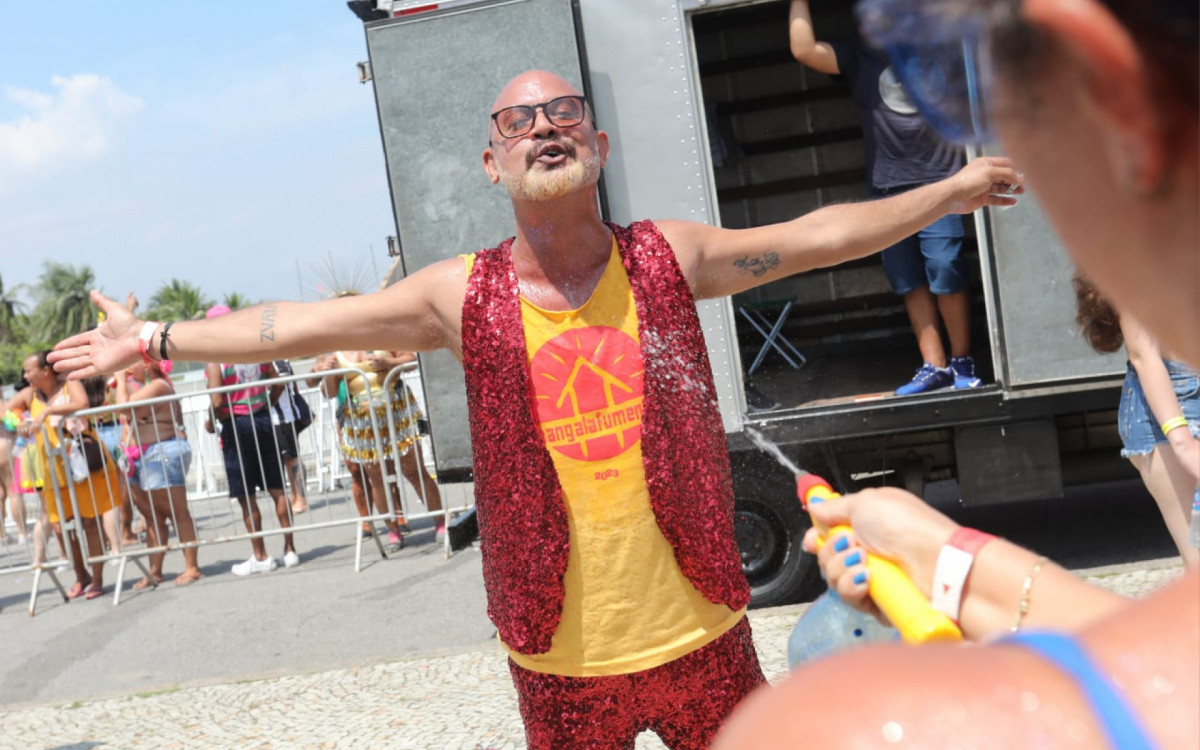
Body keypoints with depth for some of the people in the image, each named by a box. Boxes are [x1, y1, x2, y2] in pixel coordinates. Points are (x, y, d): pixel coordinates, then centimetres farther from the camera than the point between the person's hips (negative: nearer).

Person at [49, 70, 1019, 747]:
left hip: (700, 631, 1)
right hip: (562, 656, 0)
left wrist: (951, 190, 6)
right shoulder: (463, 295, -4)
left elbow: (816, 235, 3)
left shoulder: (669, 257, -2)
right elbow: (301, 324, 0)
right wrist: (154, 341, 1)